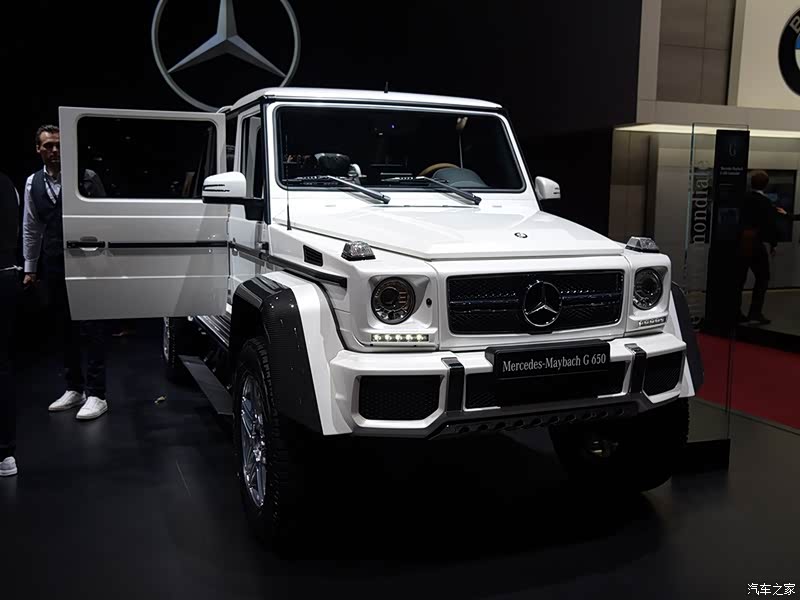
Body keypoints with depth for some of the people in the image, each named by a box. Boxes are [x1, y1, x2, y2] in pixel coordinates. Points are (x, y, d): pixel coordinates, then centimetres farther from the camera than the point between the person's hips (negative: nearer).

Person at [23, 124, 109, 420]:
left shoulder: (86, 177, -5)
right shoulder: (33, 183, 9)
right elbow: (31, 228, 14)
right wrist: (30, 268, 14)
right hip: (54, 266, 5)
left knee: (92, 328, -3)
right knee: (65, 328, 12)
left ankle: (96, 394, 0)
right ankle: (74, 389, 22)